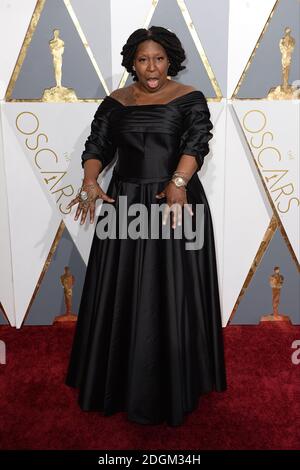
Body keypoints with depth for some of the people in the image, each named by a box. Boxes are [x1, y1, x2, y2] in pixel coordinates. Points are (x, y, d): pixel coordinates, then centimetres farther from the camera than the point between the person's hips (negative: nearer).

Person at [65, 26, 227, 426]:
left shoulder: (190, 99, 1)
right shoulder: (115, 102, 10)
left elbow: (196, 143, -14)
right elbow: (97, 145, 3)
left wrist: (177, 183, -33)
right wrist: (90, 182, -17)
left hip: (177, 203, -3)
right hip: (125, 205, 3)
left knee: (171, 297, 1)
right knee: (120, 296, 8)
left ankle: (173, 388, 19)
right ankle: (119, 380, 28)